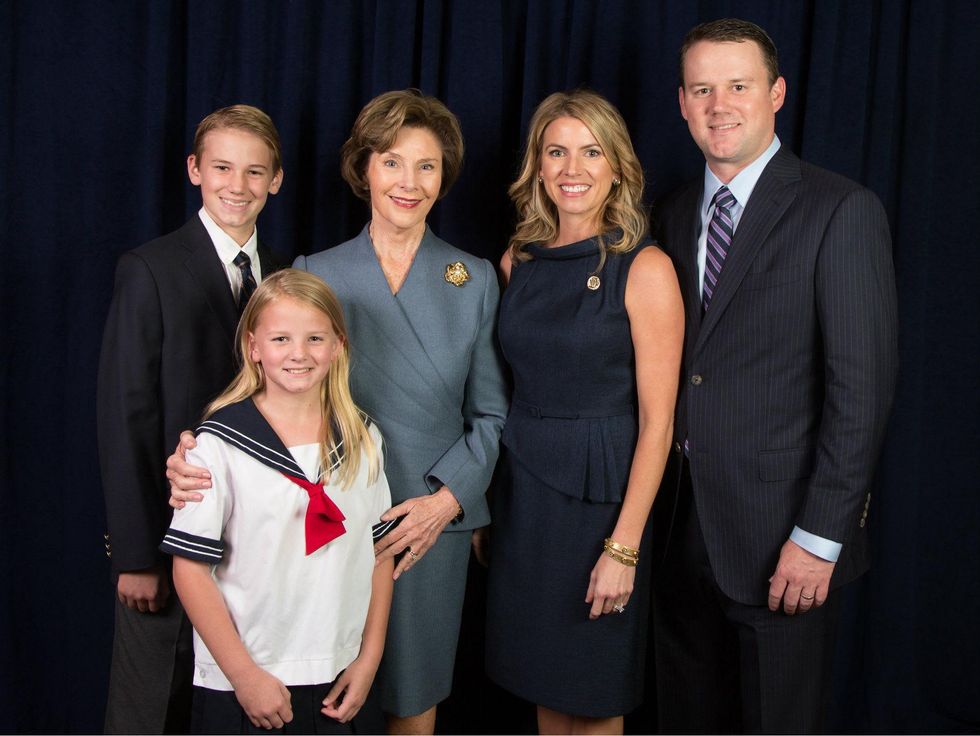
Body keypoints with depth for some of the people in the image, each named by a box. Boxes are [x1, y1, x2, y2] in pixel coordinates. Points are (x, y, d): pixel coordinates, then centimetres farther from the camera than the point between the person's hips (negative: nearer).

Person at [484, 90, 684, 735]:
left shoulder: (645, 269, -11)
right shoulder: (519, 262, 5)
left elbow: (656, 422, -13)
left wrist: (623, 547, -17)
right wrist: (479, 505, 10)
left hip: (601, 496, -4)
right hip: (522, 489, 5)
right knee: (542, 679, 16)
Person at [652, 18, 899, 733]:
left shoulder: (843, 211, -10)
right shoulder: (678, 215, 10)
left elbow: (863, 385, -14)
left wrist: (819, 537, -16)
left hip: (782, 541, -5)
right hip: (683, 530, 6)